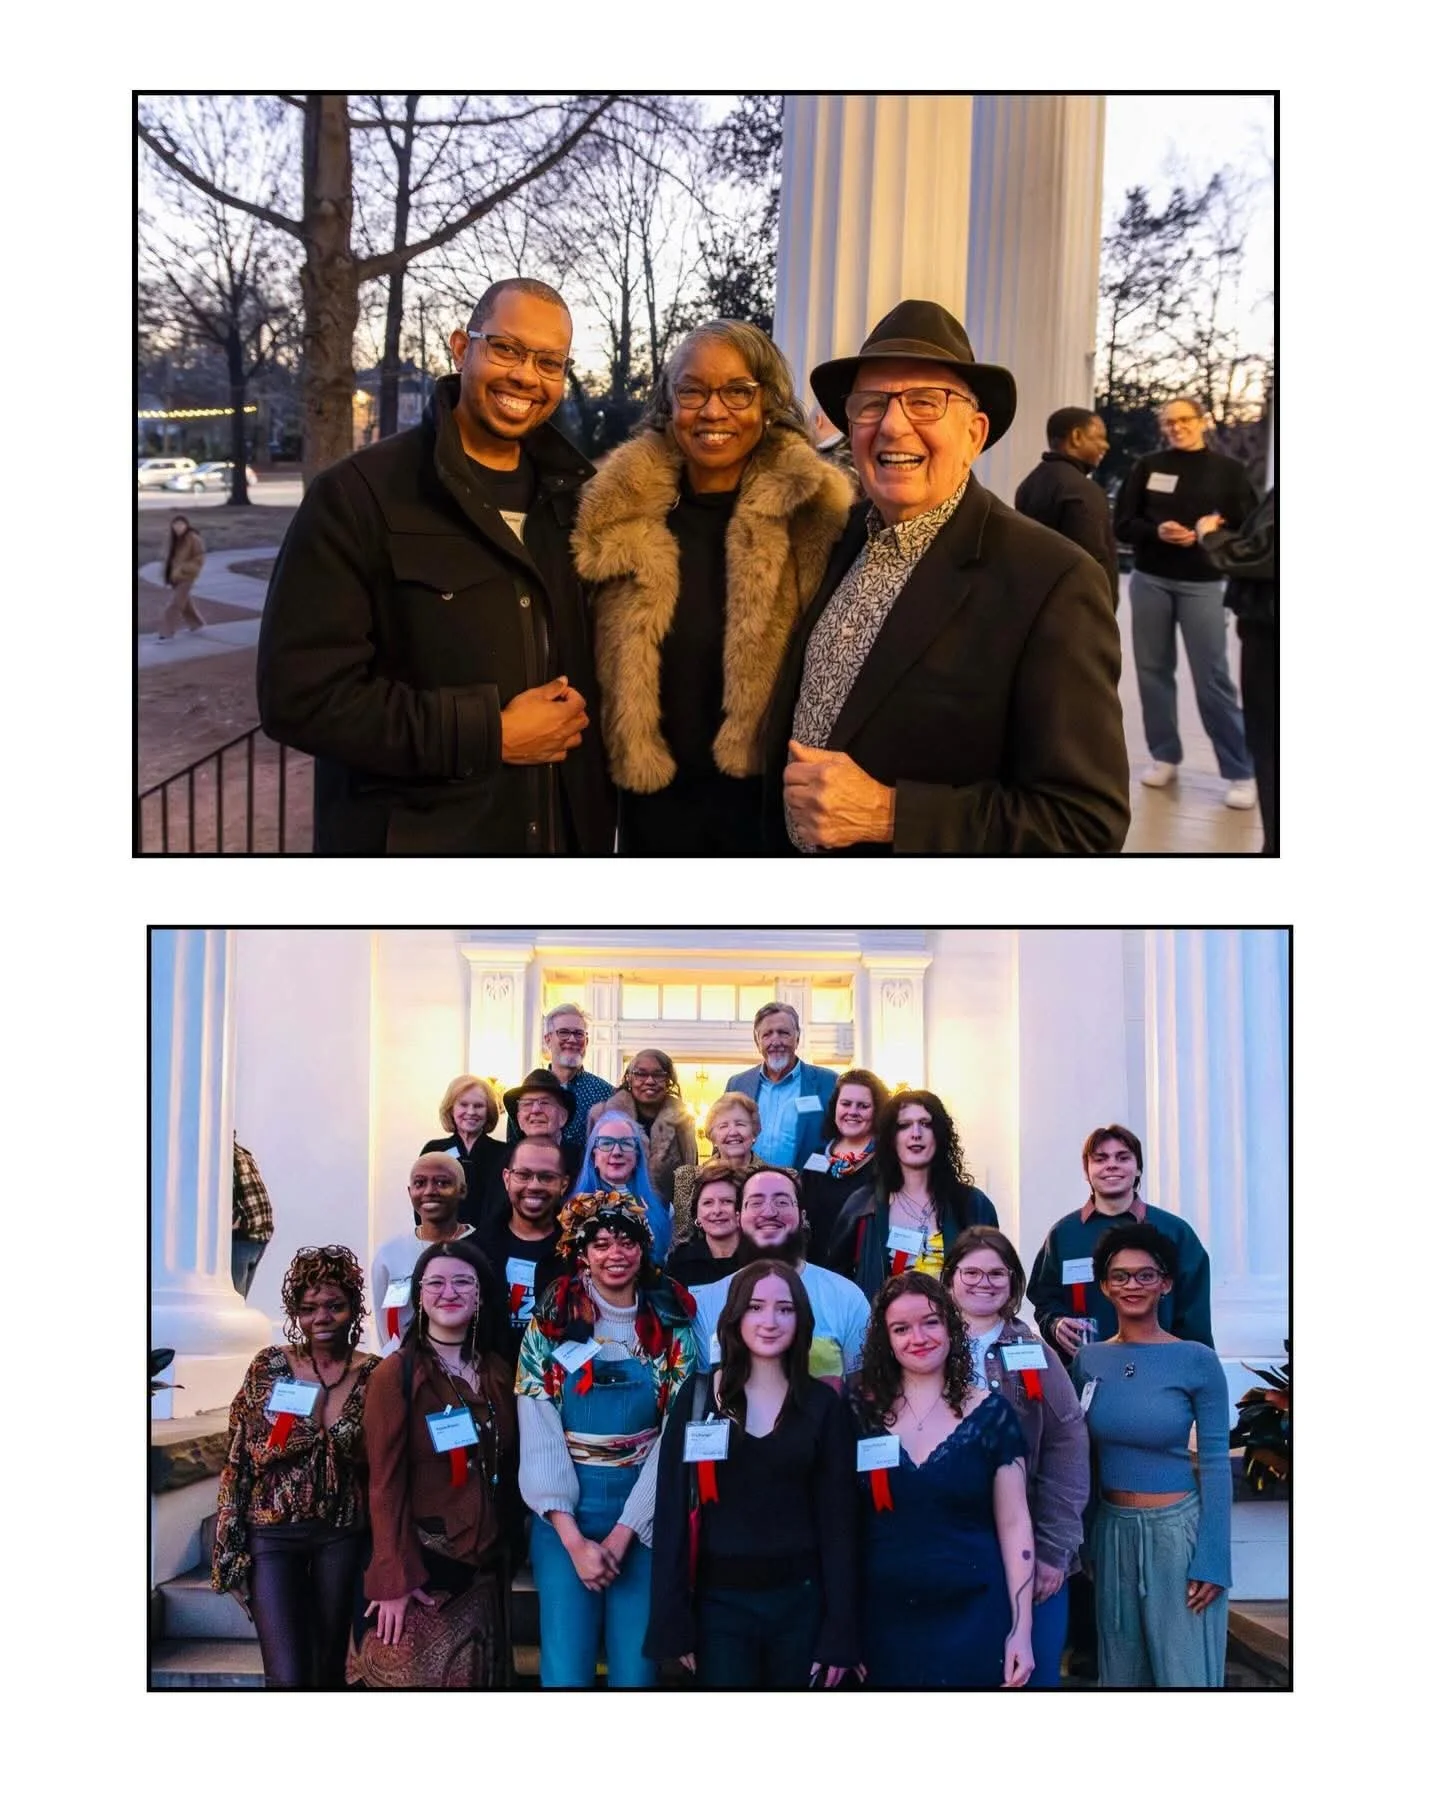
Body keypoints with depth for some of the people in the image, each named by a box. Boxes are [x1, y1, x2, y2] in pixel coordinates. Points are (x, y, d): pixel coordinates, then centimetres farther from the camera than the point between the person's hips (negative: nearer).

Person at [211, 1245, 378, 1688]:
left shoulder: (374, 1374, -2)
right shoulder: (269, 1366, -4)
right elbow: (239, 1460, -2)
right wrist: (229, 1551, -4)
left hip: (342, 1536, 1)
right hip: (272, 1534, -1)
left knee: (329, 1670, 11)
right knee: (287, 1678, -9)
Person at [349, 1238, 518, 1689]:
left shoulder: (498, 1373, 8)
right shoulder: (397, 1373, -9)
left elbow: (507, 1470, 12)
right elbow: (385, 1483, -12)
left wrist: (506, 1552, 7)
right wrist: (393, 1580, -17)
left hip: (483, 1568, 6)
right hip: (419, 1565, -5)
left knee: (478, 1682, 12)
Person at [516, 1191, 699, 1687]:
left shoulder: (671, 1325, 2)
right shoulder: (551, 1322, 0)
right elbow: (539, 1435, -5)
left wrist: (623, 1533, -11)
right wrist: (574, 1538, -14)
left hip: (644, 1513, 1)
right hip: (565, 1512, 0)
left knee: (636, 1669, 2)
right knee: (565, 1671, -3)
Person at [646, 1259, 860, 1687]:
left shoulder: (822, 1405, 1)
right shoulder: (697, 1396, 0)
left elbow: (837, 1520, 1)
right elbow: (672, 1510, -1)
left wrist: (840, 1634, -4)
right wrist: (673, 1621, -6)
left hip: (801, 1601, 1)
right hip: (719, 1601, -1)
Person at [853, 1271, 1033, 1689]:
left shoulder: (989, 1413, -2)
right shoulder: (863, 1413, 0)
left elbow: (1014, 1524, -1)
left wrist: (1021, 1630, -5)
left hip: (973, 1618, -1)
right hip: (885, 1622, 1)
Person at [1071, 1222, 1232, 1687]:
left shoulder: (1197, 1361, -9)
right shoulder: (1088, 1360, 1)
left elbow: (1215, 1463, -8)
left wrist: (1212, 1560, -11)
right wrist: (1079, 1538, 10)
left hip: (1177, 1527, -4)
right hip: (1112, 1528, 4)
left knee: (1185, 1674, 2)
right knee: (1121, 1672, 15)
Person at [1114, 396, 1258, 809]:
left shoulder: (1227, 470, 1)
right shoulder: (1147, 466, 5)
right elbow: (1122, 523, 3)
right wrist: (1156, 532, -15)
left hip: (1201, 585, -2)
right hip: (1149, 582, 3)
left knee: (1212, 678, -5)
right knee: (1153, 670, 5)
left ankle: (1241, 772, 1)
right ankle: (1164, 756, 19)